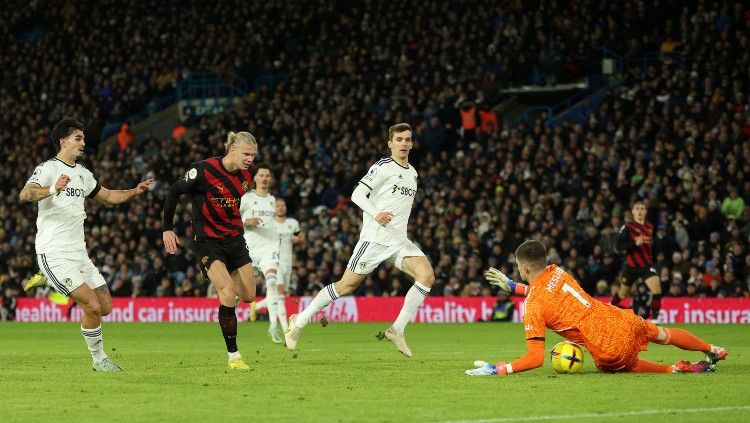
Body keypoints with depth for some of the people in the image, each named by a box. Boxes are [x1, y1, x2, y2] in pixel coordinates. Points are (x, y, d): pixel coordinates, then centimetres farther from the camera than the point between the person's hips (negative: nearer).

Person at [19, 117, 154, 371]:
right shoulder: (48, 168, -8)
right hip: (54, 254, -8)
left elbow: (107, 197, 32)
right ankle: (98, 359, 1)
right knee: (92, 305, -16)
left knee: (105, 307, 3)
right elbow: (25, 195, -26)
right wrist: (53, 189, -45)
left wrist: (135, 192, 15)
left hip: (78, 253, 8)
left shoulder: (82, 173, 19)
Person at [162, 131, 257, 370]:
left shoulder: (246, 176, -2)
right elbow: (174, 192, -10)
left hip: (234, 238, 6)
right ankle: (233, 355, -12)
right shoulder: (205, 170, -21)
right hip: (207, 241, -6)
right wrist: (167, 229, -8)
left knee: (248, 296, 5)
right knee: (228, 296, -20)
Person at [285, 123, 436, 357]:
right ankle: (299, 321, 11)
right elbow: (357, 195, -16)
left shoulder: (412, 172, 17)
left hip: (399, 241, 6)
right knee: (347, 285, -4)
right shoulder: (383, 167, -7)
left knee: (427, 276, -16)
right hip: (374, 239, -6)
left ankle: (397, 330, -13)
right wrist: (376, 213, -31)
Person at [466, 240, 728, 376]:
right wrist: (512, 286, 29)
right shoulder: (557, 272, 3)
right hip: (624, 323, 5)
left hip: (609, 352, -5)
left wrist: (495, 370, -18)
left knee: (622, 366, 32)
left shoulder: (532, 308, -15)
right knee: (662, 334, 34)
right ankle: (712, 351, 54)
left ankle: (675, 369, 17)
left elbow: (536, 358, -19)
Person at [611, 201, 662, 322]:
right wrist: (635, 243, -31)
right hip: (631, 266, -3)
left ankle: (654, 319, -15)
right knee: (623, 294, 14)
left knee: (657, 289, -21)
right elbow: (619, 246, -19)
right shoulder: (627, 227, -10)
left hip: (647, 265, 3)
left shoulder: (650, 227, 7)